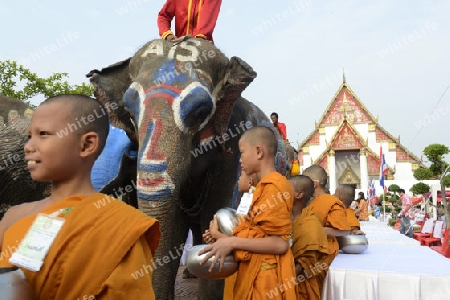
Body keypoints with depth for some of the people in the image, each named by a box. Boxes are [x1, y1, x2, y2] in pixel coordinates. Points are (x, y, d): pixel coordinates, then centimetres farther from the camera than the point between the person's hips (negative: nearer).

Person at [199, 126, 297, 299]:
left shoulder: (273, 186, -18)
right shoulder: (266, 186, 10)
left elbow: (280, 244, -22)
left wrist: (233, 242, -21)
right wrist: (224, 237, 6)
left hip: (265, 277, -8)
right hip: (256, 274, 8)